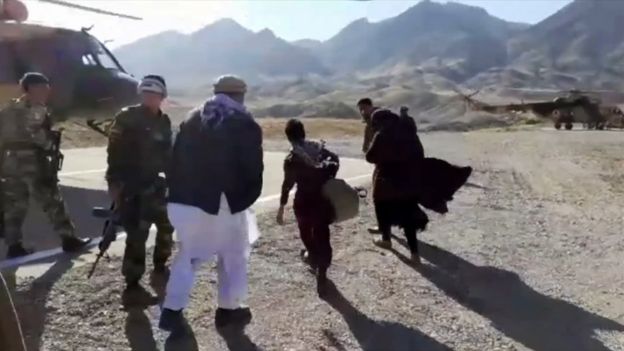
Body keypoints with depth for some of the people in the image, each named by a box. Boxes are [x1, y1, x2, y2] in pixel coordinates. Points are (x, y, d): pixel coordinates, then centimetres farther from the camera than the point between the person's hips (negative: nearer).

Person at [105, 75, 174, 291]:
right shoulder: (127, 118, -7)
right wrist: (114, 182, -17)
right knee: (137, 232, -9)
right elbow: (115, 151, -11)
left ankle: (160, 264, 34)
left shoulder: (163, 122, 10)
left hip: (153, 183, 6)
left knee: (166, 224, 13)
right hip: (130, 185, -6)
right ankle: (132, 281, 3)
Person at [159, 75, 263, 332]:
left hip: (185, 200, 5)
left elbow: (175, 160, 10)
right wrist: (244, 200, 5)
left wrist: (178, 193, 15)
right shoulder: (246, 126, -5)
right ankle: (228, 308, 23)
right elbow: (253, 170, -9)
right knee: (233, 254, 14)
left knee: (188, 254, 17)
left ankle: (172, 310, 11)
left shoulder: (192, 119, 11)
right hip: (224, 202, -4)